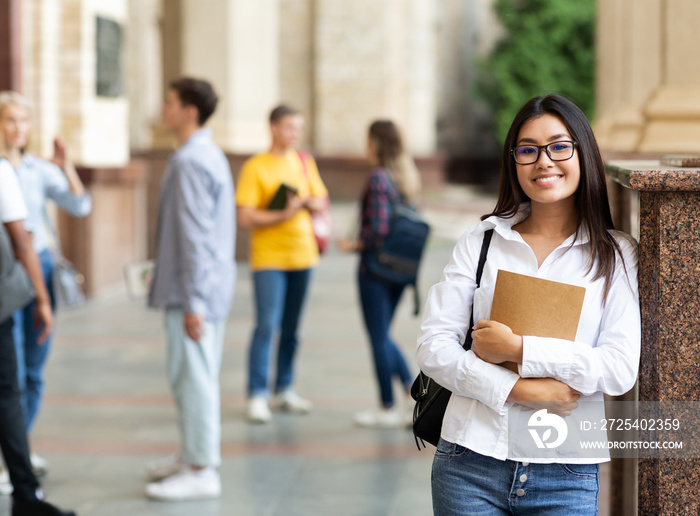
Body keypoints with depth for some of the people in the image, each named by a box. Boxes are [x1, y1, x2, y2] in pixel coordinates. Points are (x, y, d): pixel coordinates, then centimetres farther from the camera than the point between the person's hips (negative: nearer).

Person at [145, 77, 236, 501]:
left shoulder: (190, 162, -18)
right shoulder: (212, 155, 14)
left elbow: (195, 235, -22)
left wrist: (192, 302, -22)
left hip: (196, 290, -10)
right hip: (214, 284, 10)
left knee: (193, 376, -4)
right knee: (197, 375, 18)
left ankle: (201, 472, 2)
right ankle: (194, 454, 30)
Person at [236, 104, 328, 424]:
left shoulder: (305, 162, 11)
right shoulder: (255, 167, -6)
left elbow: (321, 202, 14)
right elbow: (245, 217, -13)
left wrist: (307, 202, -7)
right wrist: (284, 214, -19)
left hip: (302, 255, 5)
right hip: (268, 257, -5)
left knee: (291, 328, 10)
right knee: (267, 325, -12)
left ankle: (284, 390, 19)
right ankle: (257, 396, -8)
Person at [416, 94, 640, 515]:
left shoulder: (616, 255, 4)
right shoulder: (480, 243, 6)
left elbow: (621, 369, -7)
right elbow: (433, 345, -2)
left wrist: (520, 349, -13)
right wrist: (517, 389, -14)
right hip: (471, 464, 1)